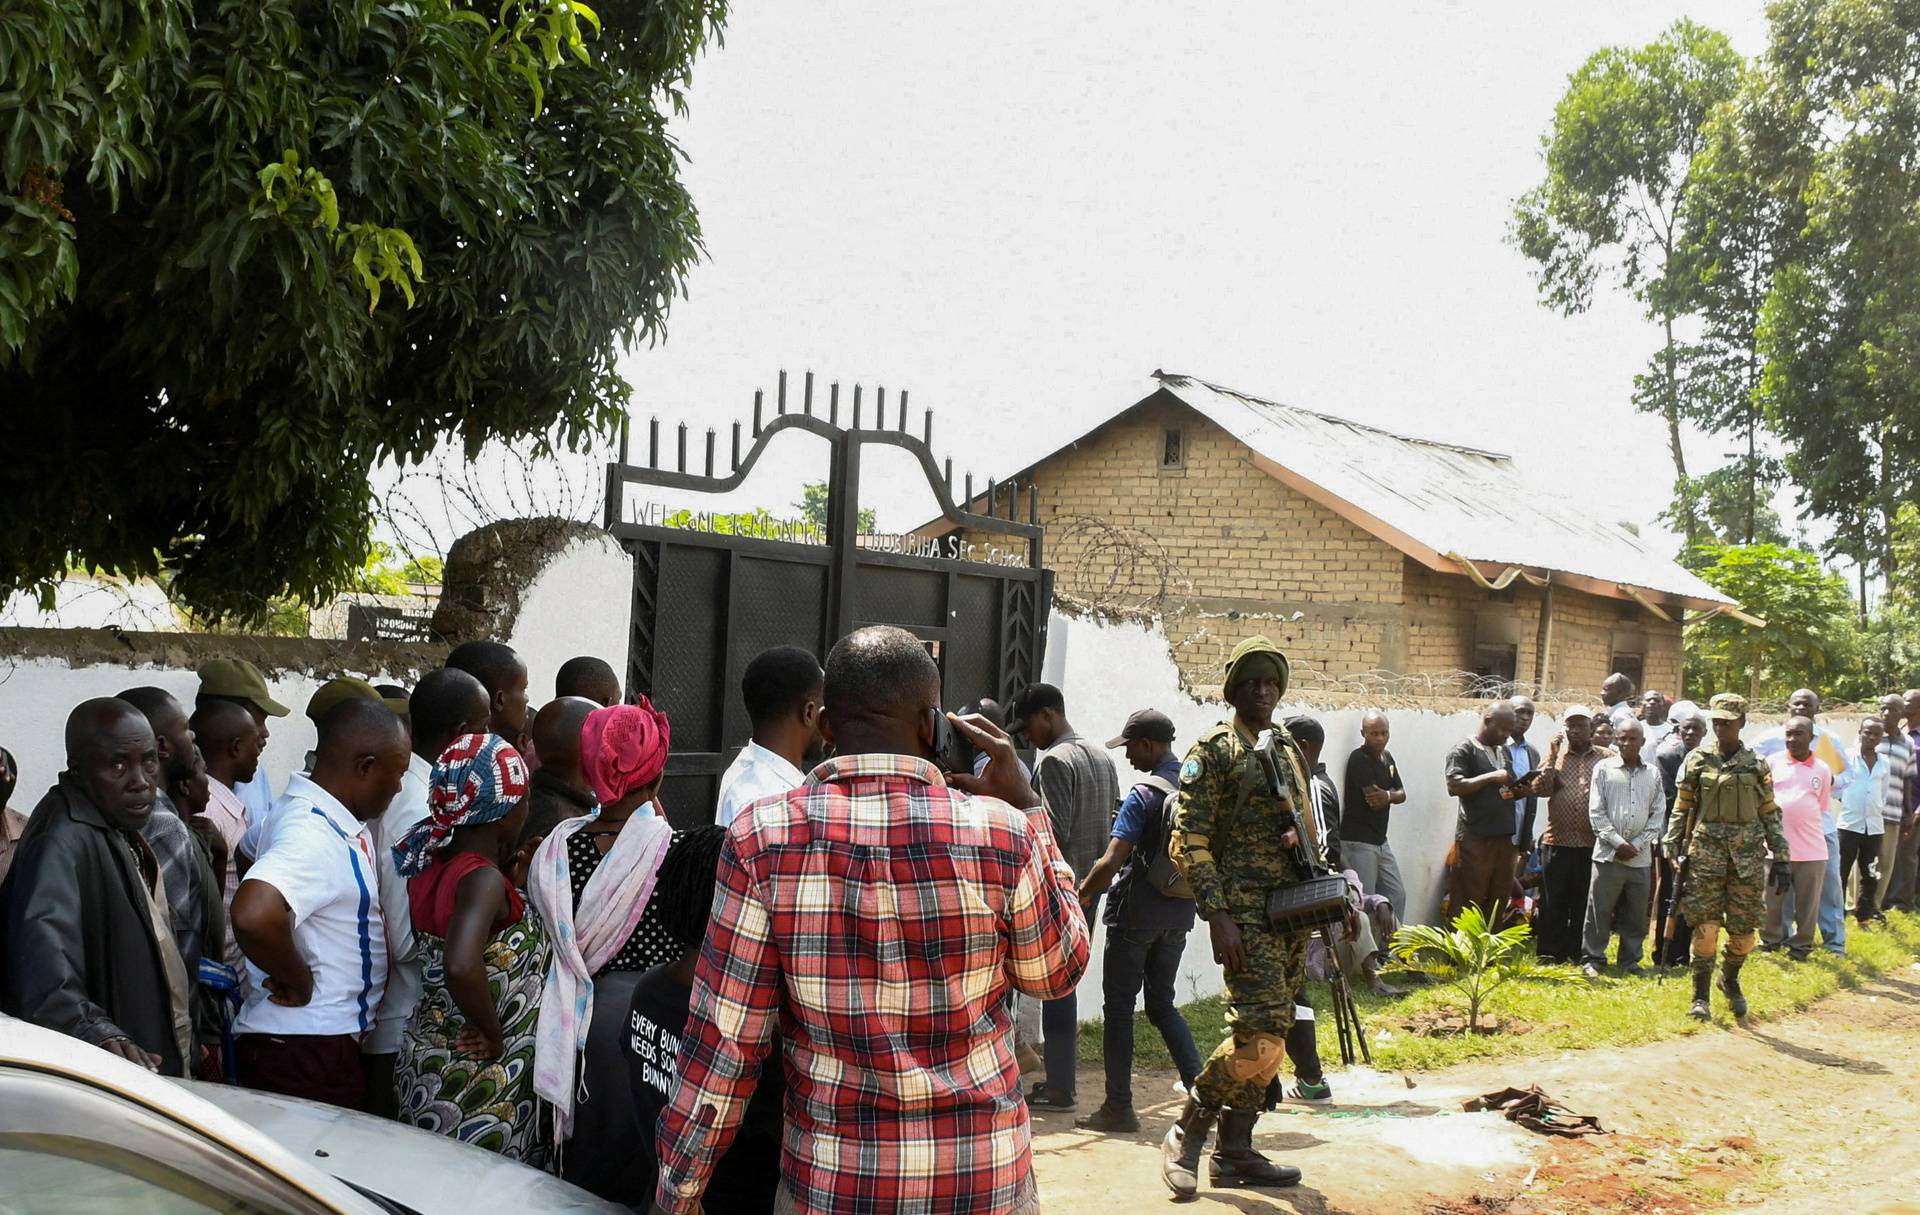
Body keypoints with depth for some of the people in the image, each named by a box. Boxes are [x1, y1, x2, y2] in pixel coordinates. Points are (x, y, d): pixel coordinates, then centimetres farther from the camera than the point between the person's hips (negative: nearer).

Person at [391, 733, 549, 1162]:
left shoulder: (431, 865, 3)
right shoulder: (483, 880, -23)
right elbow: (461, 967, -39)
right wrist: (493, 1034, -24)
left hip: (425, 1059, 8)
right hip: (478, 1088, -8)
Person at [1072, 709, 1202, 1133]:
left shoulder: (1145, 795, -17)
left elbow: (1111, 862, -20)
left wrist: (1080, 896, -8)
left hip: (1138, 910, -7)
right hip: (1181, 910, 7)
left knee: (1119, 1006, 3)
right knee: (1162, 1002, 18)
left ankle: (1118, 1107, 6)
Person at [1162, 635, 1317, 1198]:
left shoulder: (1290, 749, 16)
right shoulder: (1213, 752, -6)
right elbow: (1190, 841, -11)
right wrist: (1218, 917, -18)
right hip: (1245, 913, -7)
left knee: (1266, 1035, 9)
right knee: (1261, 1034, -17)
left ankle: (1235, 1151, 18)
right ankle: (1186, 1132, -1)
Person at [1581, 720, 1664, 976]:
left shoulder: (1653, 773, 9)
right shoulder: (1604, 768, 2)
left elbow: (1658, 814, 7)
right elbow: (1596, 812, -1)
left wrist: (1637, 845, -4)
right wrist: (1618, 842, -9)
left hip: (1640, 857, 3)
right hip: (1608, 855, -2)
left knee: (1636, 913, 8)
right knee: (1600, 909, -2)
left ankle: (1630, 960, 18)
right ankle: (1593, 959, 7)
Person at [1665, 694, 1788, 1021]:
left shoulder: (1756, 765, 7)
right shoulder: (1697, 761, 4)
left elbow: (1770, 813, 11)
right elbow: (1682, 810, 6)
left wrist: (1780, 857, 6)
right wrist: (1676, 850, 0)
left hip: (1748, 853, 1)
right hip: (1706, 850, -1)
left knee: (1743, 928, 4)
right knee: (1706, 926, -7)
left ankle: (1730, 979, 31)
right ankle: (1701, 996, 1)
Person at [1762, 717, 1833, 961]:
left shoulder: (1822, 770, 5)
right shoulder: (1773, 763, 1)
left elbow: (1824, 807, 15)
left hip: (1811, 849, 1)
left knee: (1808, 903, 6)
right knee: (1771, 899, 6)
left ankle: (1802, 945, 20)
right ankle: (1770, 941, 21)